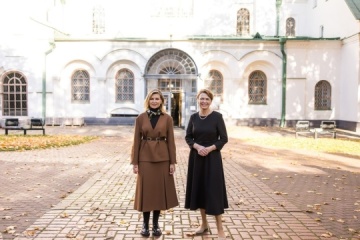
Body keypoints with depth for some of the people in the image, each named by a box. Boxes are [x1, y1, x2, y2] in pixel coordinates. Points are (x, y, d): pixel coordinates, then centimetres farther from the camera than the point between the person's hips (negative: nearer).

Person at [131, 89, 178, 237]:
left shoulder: (167, 118, 1)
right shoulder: (141, 118, 1)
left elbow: (171, 141, 1)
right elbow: (136, 141, 1)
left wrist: (172, 162, -3)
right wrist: (134, 162, -3)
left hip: (162, 158, 0)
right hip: (145, 158, 0)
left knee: (159, 190, 7)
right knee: (146, 191, 5)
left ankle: (156, 224, 22)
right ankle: (145, 224, 21)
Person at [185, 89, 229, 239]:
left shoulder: (217, 116, -7)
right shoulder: (193, 117, 4)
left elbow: (224, 139, -7)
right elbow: (188, 137, 5)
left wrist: (209, 148, -18)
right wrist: (197, 147, -13)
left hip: (212, 158, -4)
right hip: (196, 157, 4)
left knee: (213, 191, -2)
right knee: (199, 189, 11)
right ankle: (204, 224, 28)